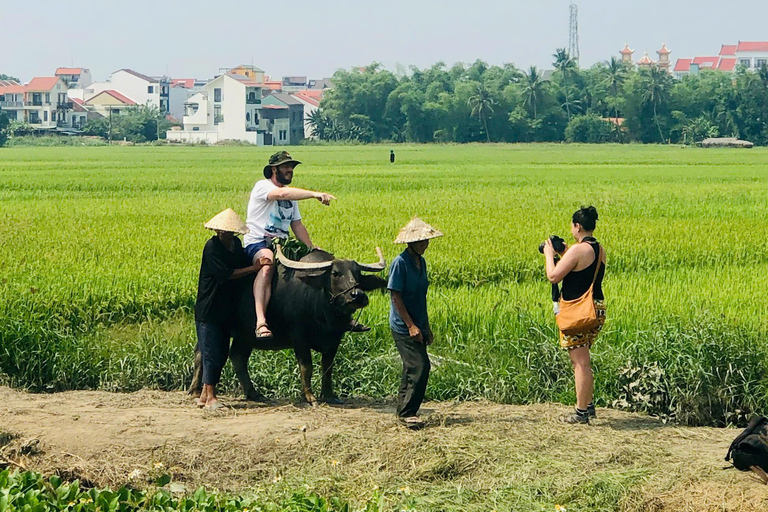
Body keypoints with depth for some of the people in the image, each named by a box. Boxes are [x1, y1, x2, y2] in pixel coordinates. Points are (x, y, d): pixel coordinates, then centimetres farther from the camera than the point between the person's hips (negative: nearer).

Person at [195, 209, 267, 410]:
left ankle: (205, 396, 18)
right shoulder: (212, 247, -15)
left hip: (226, 310, 8)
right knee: (211, 354, -6)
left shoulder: (236, 244, 8)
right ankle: (209, 396, 0)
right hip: (208, 310, -8)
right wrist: (254, 268, -18)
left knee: (221, 355, 10)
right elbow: (227, 274, -20)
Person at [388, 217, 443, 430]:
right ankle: (408, 413, -7)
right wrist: (411, 326, -20)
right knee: (420, 367, -14)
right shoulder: (400, 263, -15)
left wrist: (427, 327, 19)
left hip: (417, 326, 8)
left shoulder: (421, 262, 10)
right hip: (403, 327, -8)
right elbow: (396, 297, -16)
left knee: (412, 368, 12)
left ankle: (404, 411, 21)